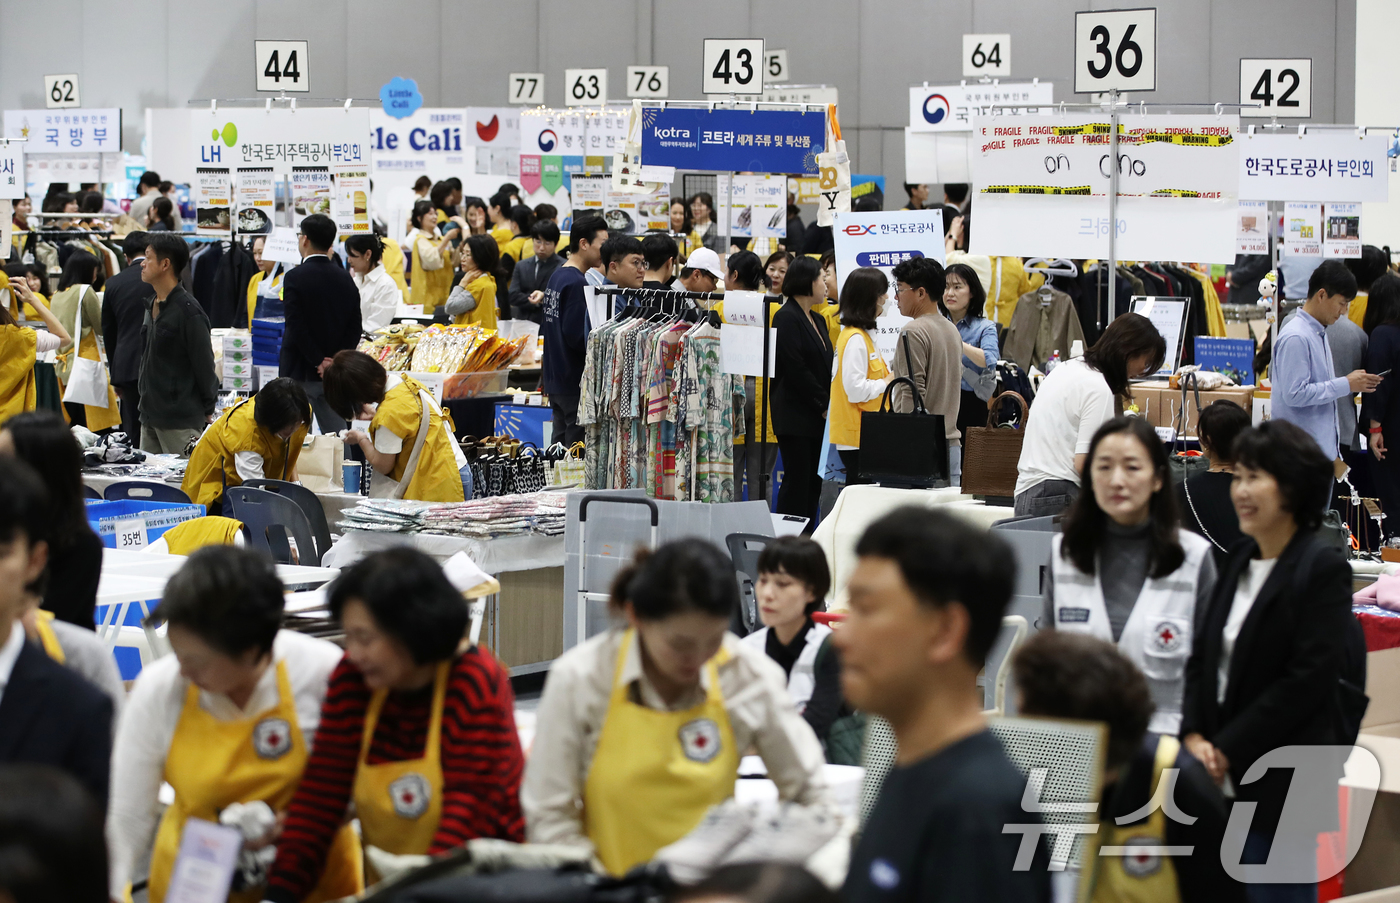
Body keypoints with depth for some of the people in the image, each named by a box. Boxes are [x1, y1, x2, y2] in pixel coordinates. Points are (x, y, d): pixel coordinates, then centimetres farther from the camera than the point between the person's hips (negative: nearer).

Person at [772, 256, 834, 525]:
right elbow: (795, 369, -16)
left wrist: (828, 405, 3)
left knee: (813, 482, 7)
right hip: (795, 415, -9)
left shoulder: (817, 320, 18)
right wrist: (824, 404, -13)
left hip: (816, 416, 9)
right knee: (797, 480, -8)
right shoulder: (787, 318, -10)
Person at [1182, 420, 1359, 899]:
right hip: (1226, 779, 6)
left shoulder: (1323, 568, -9)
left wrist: (1227, 749, -14)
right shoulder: (1240, 562, 13)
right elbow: (1202, 657, 13)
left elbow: (1309, 679, -15)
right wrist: (1194, 736, -3)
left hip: (1284, 783, -6)